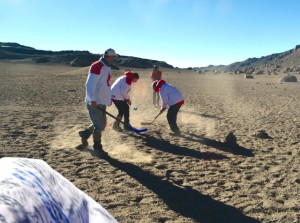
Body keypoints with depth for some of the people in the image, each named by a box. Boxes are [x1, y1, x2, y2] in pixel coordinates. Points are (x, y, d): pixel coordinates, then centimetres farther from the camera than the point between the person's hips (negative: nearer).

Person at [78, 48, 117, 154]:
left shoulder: (108, 67, 14)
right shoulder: (96, 67, -17)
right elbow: (90, 84, -24)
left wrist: (109, 97, 22)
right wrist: (93, 99, -30)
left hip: (102, 101, 9)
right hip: (94, 102, -9)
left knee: (102, 124, 16)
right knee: (99, 125, -1)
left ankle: (85, 133, 34)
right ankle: (97, 147, 16)